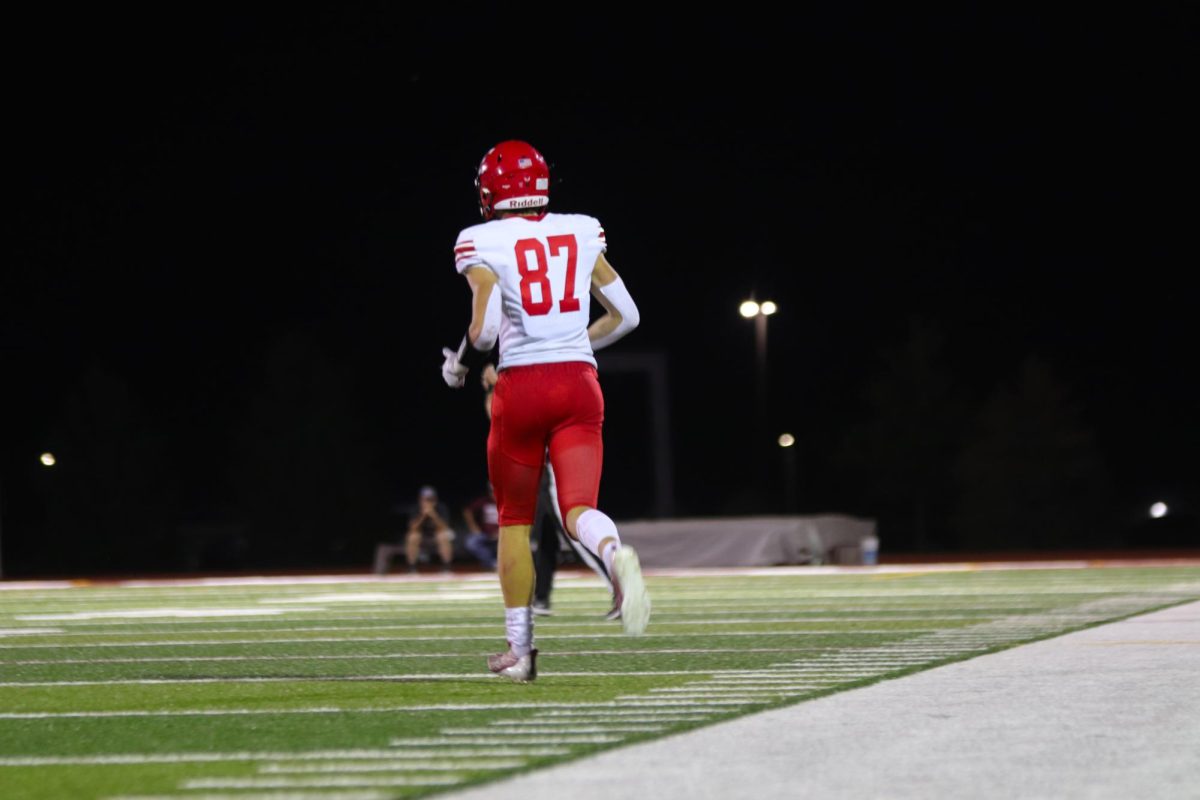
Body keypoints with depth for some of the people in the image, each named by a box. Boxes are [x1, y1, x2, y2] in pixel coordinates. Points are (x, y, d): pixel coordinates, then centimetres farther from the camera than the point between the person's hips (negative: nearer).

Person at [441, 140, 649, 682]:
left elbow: (485, 327, -14)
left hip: (522, 387, -2)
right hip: (580, 384, 2)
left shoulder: (483, 244, -3)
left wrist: (460, 366, 6)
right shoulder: (582, 234, 10)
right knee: (578, 509, -4)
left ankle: (520, 648, 16)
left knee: (514, 520, 14)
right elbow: (625, 315, 11)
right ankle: (615, 554, -41)